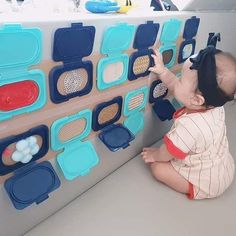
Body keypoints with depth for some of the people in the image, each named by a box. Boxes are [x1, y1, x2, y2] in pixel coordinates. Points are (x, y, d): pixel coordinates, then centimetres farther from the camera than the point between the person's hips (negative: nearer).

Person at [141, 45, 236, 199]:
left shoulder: (189, 127, -40)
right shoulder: (213, 105, -17)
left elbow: (168, 154, -21)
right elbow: (176, 87, -1)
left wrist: (154, 155, -1)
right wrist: (162, 71, -5)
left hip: (207, 184, -8)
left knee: (157, 167, -7)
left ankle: (192, 189, 5)